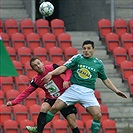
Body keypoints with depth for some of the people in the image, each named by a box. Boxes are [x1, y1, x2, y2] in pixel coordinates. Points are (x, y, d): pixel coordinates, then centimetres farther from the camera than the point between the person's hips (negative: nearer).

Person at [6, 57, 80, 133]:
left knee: (73, 124, -8)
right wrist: (13, 102, -10)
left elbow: (68, 70, -10)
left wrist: (66, 80, -30)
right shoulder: (36, 81, -5)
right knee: (43, 107, -29)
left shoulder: (52, 68, -14)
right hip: (51, 99, 2)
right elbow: (26, 92, -2)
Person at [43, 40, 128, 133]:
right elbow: (63, 68, -2)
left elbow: (106, 80, 23)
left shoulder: (98, 63, 13)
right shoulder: (77, 58, 7)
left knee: (98, 115, -18)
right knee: (55, 108, -14)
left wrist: (116, 91, 16)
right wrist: (51, 73, -18)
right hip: (74, 89, -1)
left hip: (88, 93, 1)